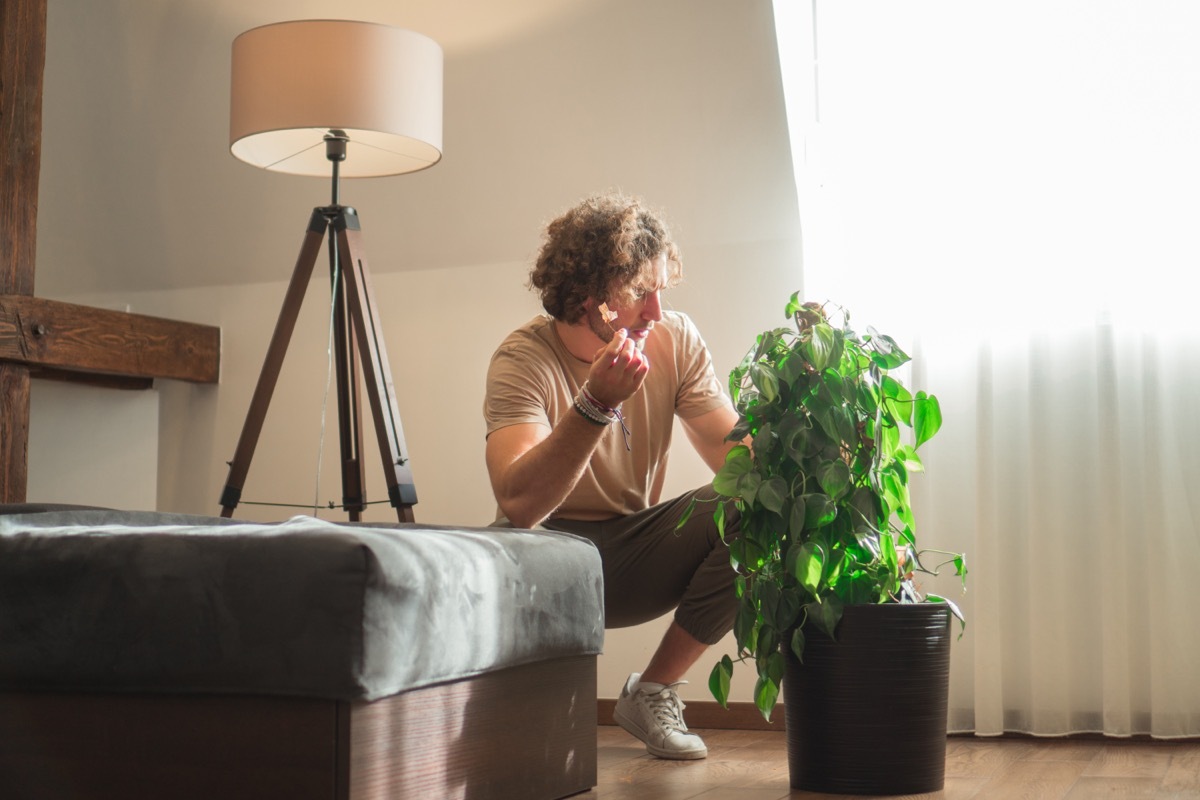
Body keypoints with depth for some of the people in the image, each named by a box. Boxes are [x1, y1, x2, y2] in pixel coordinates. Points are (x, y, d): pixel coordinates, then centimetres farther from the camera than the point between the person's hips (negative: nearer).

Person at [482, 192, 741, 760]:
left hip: (635, 553, 4)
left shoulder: (674, 340, -6)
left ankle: (652, 693, -3)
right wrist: (597, 404, -44)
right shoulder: (524, 358, -20)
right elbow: (517, 501, -35)